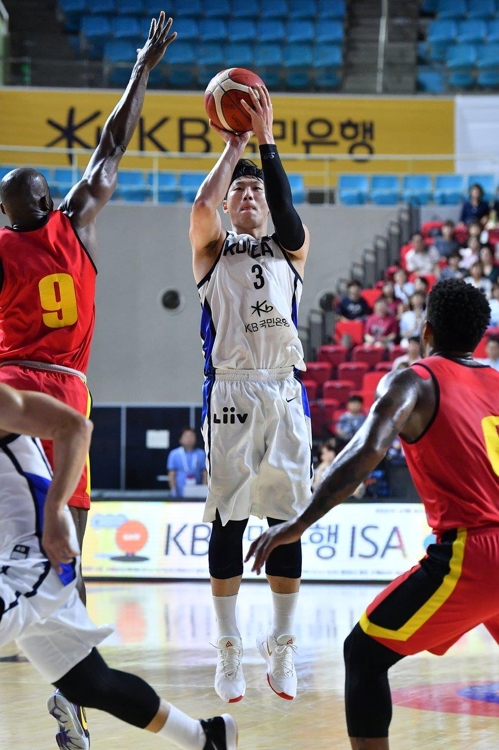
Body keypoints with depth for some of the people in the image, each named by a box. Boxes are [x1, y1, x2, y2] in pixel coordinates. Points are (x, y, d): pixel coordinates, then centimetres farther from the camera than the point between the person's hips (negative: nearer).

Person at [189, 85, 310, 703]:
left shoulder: (289, 248, 15)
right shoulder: (212, 250, 11)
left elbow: (287, 210, -8)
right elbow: (202, 204, -10)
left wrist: (266, 140, -8)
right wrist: (233, 147, -1)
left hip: (284, 394, 1)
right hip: (230, 392, -1)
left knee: (287, 521, 1)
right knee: (228, 521, -1)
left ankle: (281, 646, 9)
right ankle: (229, 650, 5)